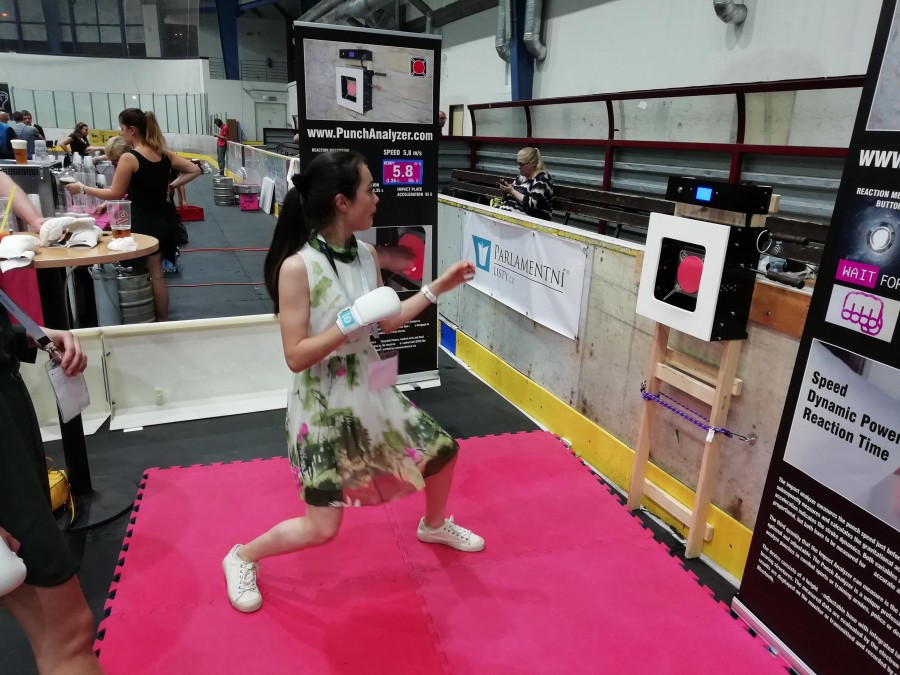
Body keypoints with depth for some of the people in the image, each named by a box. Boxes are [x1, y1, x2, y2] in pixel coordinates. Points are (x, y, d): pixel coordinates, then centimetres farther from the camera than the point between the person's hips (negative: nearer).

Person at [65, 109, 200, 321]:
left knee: (154, 274, 4)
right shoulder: (164, 153, 3)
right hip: (165, 217, 7)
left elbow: (116, 194, -9)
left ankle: (162, 322, 15)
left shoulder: (129, 158, -15)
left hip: (145, 222, -7)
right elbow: (194, 170, 7)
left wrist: (82, 188, 2)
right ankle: (162, 318, 23)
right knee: (156, 272, 16)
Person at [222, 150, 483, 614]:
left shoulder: (365, 255, -1)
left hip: (370, 391, 7)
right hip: (323, 406, -7)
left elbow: (387, 323, 9)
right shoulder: (297, 267, -22)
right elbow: (296, 357, -21)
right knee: (321, 529, -3)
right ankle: (241, 559, 27)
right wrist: (353, 320, -29)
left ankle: (434, 526, 47)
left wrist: (437, 288, 7)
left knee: (442, 451, 16)